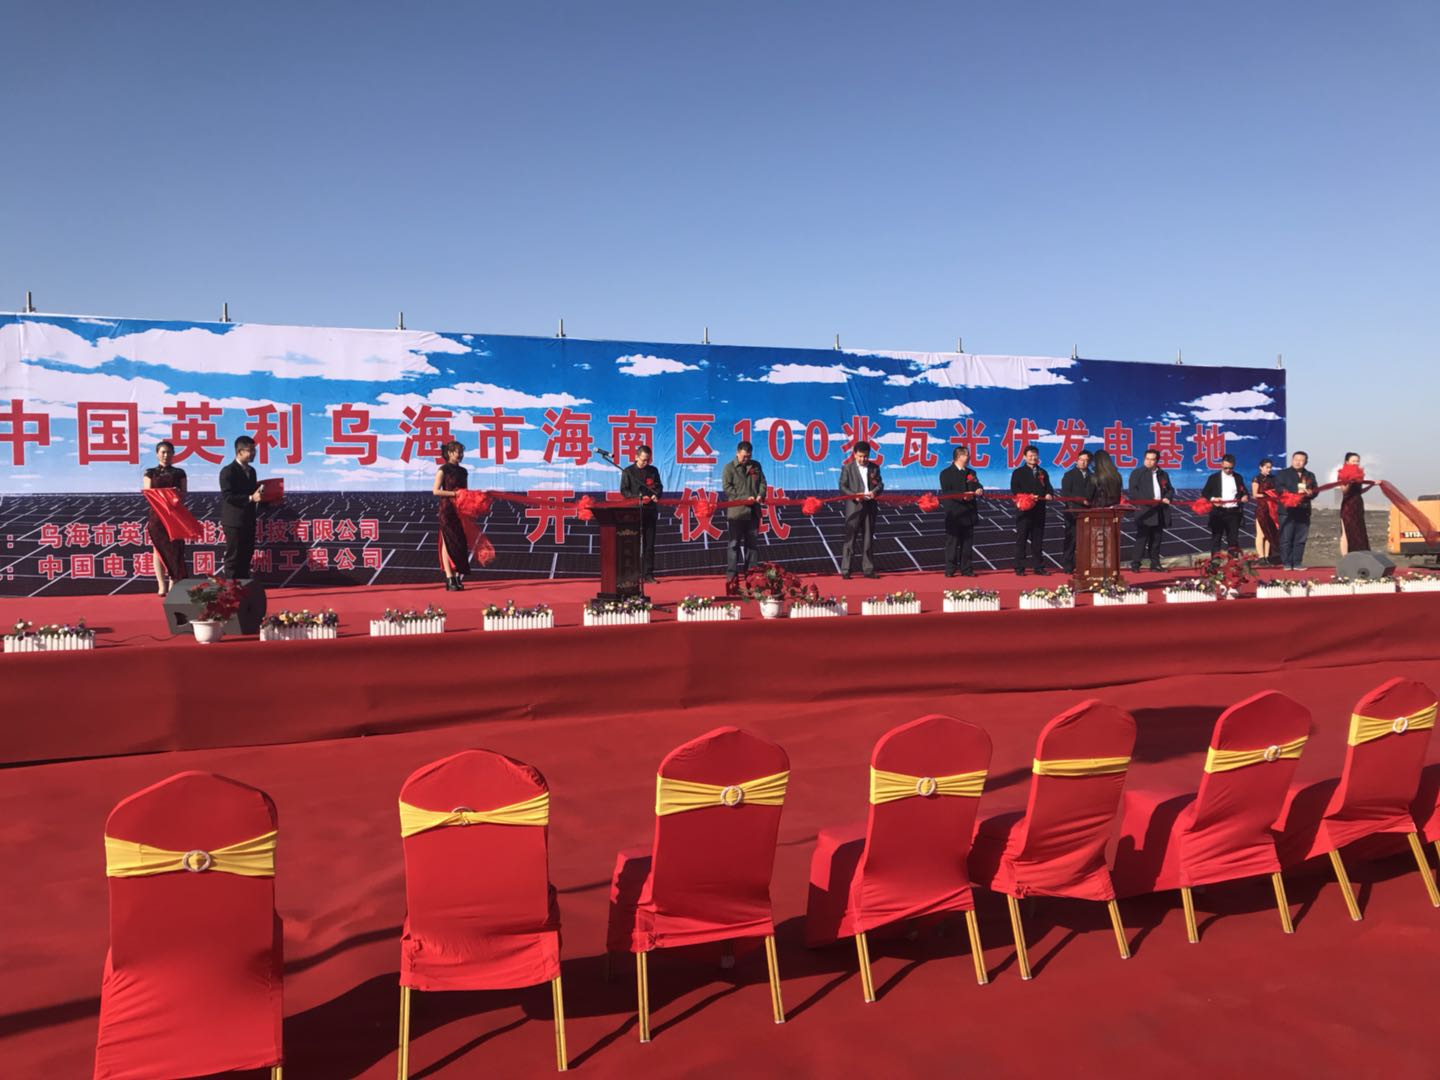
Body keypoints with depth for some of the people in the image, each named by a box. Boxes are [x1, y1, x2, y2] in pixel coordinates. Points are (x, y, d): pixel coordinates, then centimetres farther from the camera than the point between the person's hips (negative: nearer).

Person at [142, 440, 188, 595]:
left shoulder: (179, 473, 9)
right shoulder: (150, 473, 7)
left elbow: (183, 495, 5)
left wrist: (177, 494, -18)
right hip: (157, 514, -1)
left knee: (175, 550, -3)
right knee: (159, 549, 0)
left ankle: (173, 584, 0)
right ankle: (162, 586, 1)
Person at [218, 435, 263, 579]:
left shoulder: (251, 470, 15)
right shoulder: (228, 471, -11)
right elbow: (227, 497, -20)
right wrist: (251, 498, -26)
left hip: (248, 520, 8)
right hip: (234, 521, -8)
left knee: (246, 556, 11)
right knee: (233, 557, -3)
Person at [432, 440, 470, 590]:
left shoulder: (463, 471, 14)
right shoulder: (443, 470, -4)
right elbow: (435, 491, -9)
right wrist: (454, 493, -17)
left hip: (461, 511, 6)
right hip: (448, 510, -6)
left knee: (462, 543, 3)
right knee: (448, 543, -6)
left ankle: (458, 577, 10)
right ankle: (450, 579, -6)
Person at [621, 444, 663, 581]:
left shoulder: (653, 471, 12)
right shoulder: (628, 471, 3)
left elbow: (658, 487, 15)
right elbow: (624, 491, -1)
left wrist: (656, 495, -8)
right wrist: (639, 498, -14)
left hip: (650, 510, 3)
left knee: (649, 543, 1)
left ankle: (648, 574, 4)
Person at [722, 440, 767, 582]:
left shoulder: (756, 466, 12)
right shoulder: (729, 467, -1)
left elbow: (762, 482, 13)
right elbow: (727, 487, -8)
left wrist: (760, 495, -9)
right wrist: (744, 499, -16)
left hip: (753, 510, 5)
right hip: (737, 510, -4)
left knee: (751, 542, 10)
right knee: (734, 543, -1)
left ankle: (748, 571, 20)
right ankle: (731, 573, 2)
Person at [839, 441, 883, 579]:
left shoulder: (874, 467, 10)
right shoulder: (847, 468, 1)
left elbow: (880, 484, 9)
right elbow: (842, 487, -3)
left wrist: (874, 491, -13)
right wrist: (854, 495, -18)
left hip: (870, 506, 4)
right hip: (853, 507, -4)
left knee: (868, 539, 9)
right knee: (850, 539, -4)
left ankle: (868, 569, 15)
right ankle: (845, 570, -3)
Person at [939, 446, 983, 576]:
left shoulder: (971, 473, 17)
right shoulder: (946, 473, -3)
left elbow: (978, 486, 13)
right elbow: (946, 492, -12)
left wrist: (979, 490, -11)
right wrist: (963, 496, -22)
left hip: (968, 513, 6)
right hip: (954, 515, -5)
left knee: (967, 542, 7)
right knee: (952, 542, -3)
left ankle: (966, 569, 12)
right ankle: (950, 570, 1)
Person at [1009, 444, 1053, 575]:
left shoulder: (1043, 473, 18)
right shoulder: (1018, 473, 4)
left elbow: (1048, 487, 12)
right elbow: (1015, 491, -5)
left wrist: (1049, 494, -11)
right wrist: (1028, 497, -19)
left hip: (1039, 511, 4)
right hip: (1024, 510, -4)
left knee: (1038, 540, 7)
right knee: (1021, 540, -3)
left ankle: (1038, 567, 12)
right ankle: (1019, 568, 0)